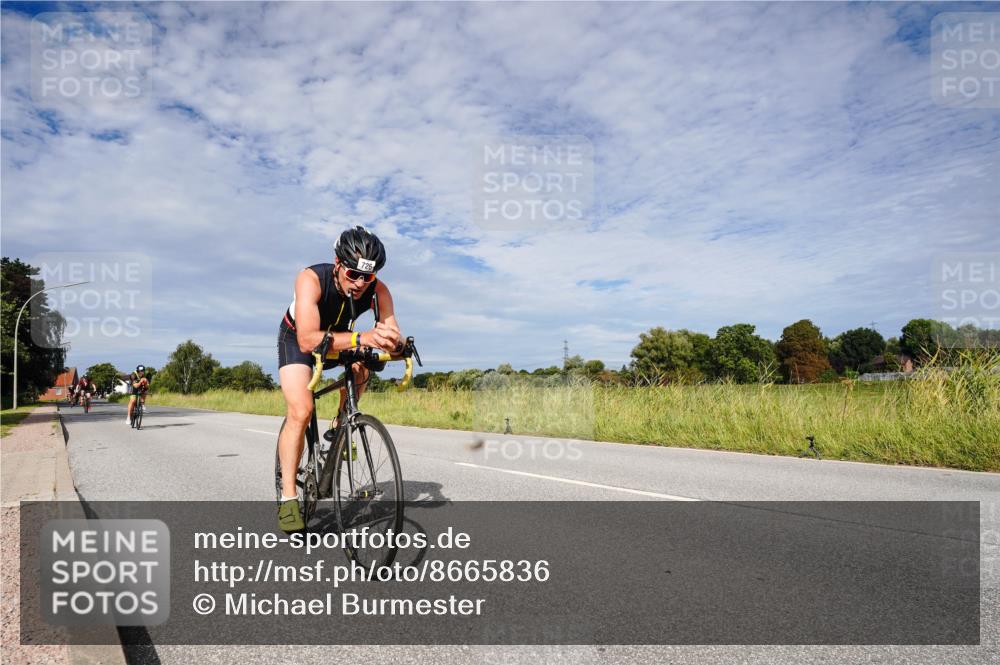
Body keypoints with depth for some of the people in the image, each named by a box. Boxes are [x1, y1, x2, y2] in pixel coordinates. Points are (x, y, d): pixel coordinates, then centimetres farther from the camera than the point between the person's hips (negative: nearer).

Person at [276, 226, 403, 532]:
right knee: (301, 411, -20)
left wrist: (394, 342, -55)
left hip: (338, 336, 4)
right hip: (296, 338, -4)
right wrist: (360, 338, -62)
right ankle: (288, 496, -9)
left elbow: (394, 337, -31)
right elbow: (308, 340, -49)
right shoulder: (311, 279, -37)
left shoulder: (378, 291, -27)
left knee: (362, 366, -27)